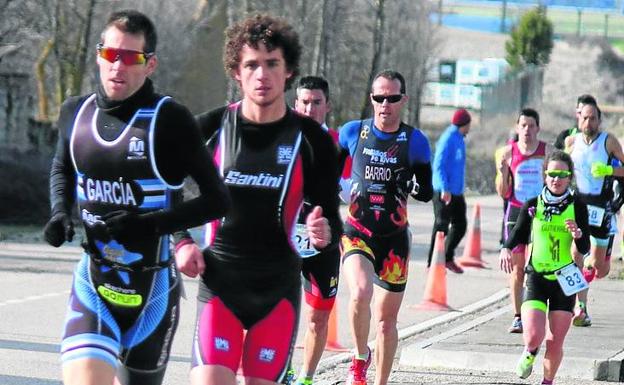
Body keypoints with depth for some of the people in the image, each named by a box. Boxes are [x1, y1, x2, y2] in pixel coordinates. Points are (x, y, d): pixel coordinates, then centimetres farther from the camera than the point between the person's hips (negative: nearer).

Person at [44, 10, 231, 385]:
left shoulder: (170, 120, -12)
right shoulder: (75, 113, 3)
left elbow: (217, 200, -9)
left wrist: (152, 223, -19)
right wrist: (61, 213, 4)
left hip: (152, 286, -2)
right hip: (94, 283, 2)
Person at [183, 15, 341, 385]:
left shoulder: (312, 139, -1)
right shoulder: (212, 128, 0)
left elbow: (331, 218, 3)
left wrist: (325, 233, -20)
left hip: (278, 290, 1)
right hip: (219, 283, 0)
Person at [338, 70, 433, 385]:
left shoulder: (415, 141, -1)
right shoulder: (353, 132, 0)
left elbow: (428, 192, 3)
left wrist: (414, 188, -16)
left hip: (394, 239, 1)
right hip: (356, 233, -1)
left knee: (386, 320, 8)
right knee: (360, 293, -29)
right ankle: (360, 358, -5)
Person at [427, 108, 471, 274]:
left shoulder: (459, 139, 15)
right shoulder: (448, 139, -14)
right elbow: (438, 165, -20)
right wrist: (444, 189, -26)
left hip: (456, 192, 9)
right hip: (444, 192, -9)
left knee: (460, 225, 10)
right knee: (441, 226, -4)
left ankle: (448, 258, 20)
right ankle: (432, 263, 2)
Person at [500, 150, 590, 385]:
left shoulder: (577, 207, -2)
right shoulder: (532, 205, -1)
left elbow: (585, 249, -5)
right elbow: (518, 235, 7)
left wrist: (577, 233, -25)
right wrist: (506, 249, -14)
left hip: (564, 280, 0)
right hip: (536, 277, 0)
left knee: (555, 343, 4)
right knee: (533, 337, -15)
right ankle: (530, 353, 22)